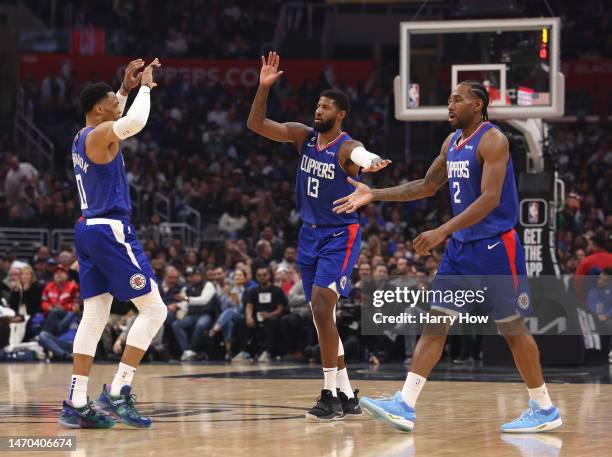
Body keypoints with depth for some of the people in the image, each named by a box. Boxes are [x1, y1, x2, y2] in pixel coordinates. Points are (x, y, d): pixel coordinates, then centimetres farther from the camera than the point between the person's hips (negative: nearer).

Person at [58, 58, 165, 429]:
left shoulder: (82, 137, 15)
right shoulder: (101, 134, -11)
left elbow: (116, 117, 38)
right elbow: (135, 121, -31)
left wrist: (127, 88, 30)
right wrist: (145, 87, -14)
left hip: (89, 230, 9)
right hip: (111, 230, -9)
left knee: (94, 316, 7)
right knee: (153, 308, -5)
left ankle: (77, 404, 1)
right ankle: (118, 393, -12)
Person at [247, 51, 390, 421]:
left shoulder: (347, 148, -17)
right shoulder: (303, 136, 2)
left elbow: (360, 157, -42)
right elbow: (256, 124, -1)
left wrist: (370, 167, -66)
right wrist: (264, 87, -15)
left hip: (340, 236, -7)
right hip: (310, 234, 7)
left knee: (321, 305, -21)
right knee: (323, 314, 10)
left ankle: (331, 395, -17)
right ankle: (347, 396, 18)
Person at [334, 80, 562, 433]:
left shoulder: (492, 140, -15)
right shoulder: (452, 142, 12)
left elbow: (490, 198, -24)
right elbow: (427, 186, 23)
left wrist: (442, 232, -30)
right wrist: (374, 195, 15)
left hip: (496, 245, -8)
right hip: (462, 246, 8)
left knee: (512, 326, -1)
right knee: (435, 322, 1)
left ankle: (545, 409, 11)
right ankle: (405, 406, -3)